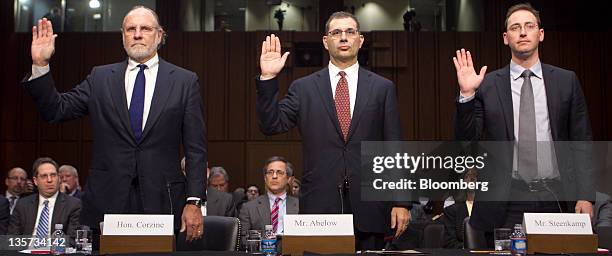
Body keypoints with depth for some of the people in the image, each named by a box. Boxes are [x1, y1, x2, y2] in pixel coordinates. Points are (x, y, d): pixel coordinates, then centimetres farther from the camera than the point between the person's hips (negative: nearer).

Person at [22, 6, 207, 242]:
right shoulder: (100, 78, 11)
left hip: (162, 202, -1)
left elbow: (196, 148, 1)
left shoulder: (185, 81, 4)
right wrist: (40, 64, -6)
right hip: (107, 202, 1)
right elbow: (56, 110, 6)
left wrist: (194, 202, -6)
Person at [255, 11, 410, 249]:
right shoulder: (304, 88, 8)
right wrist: (268, 78, -11)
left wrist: (401, 202, 0)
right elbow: (271, 125, -1)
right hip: (320, 205, 0)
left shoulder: (382, 88, 7)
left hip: (369, 206, 0)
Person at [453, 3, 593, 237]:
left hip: (556, 198, 1)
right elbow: (467, 141, -1)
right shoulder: (487, 85, 2)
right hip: (505, 205, -1)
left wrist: (585, 196, -2)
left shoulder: (566, 81, 6)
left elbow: (582, 143, 6)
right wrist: (467, 95, -14)